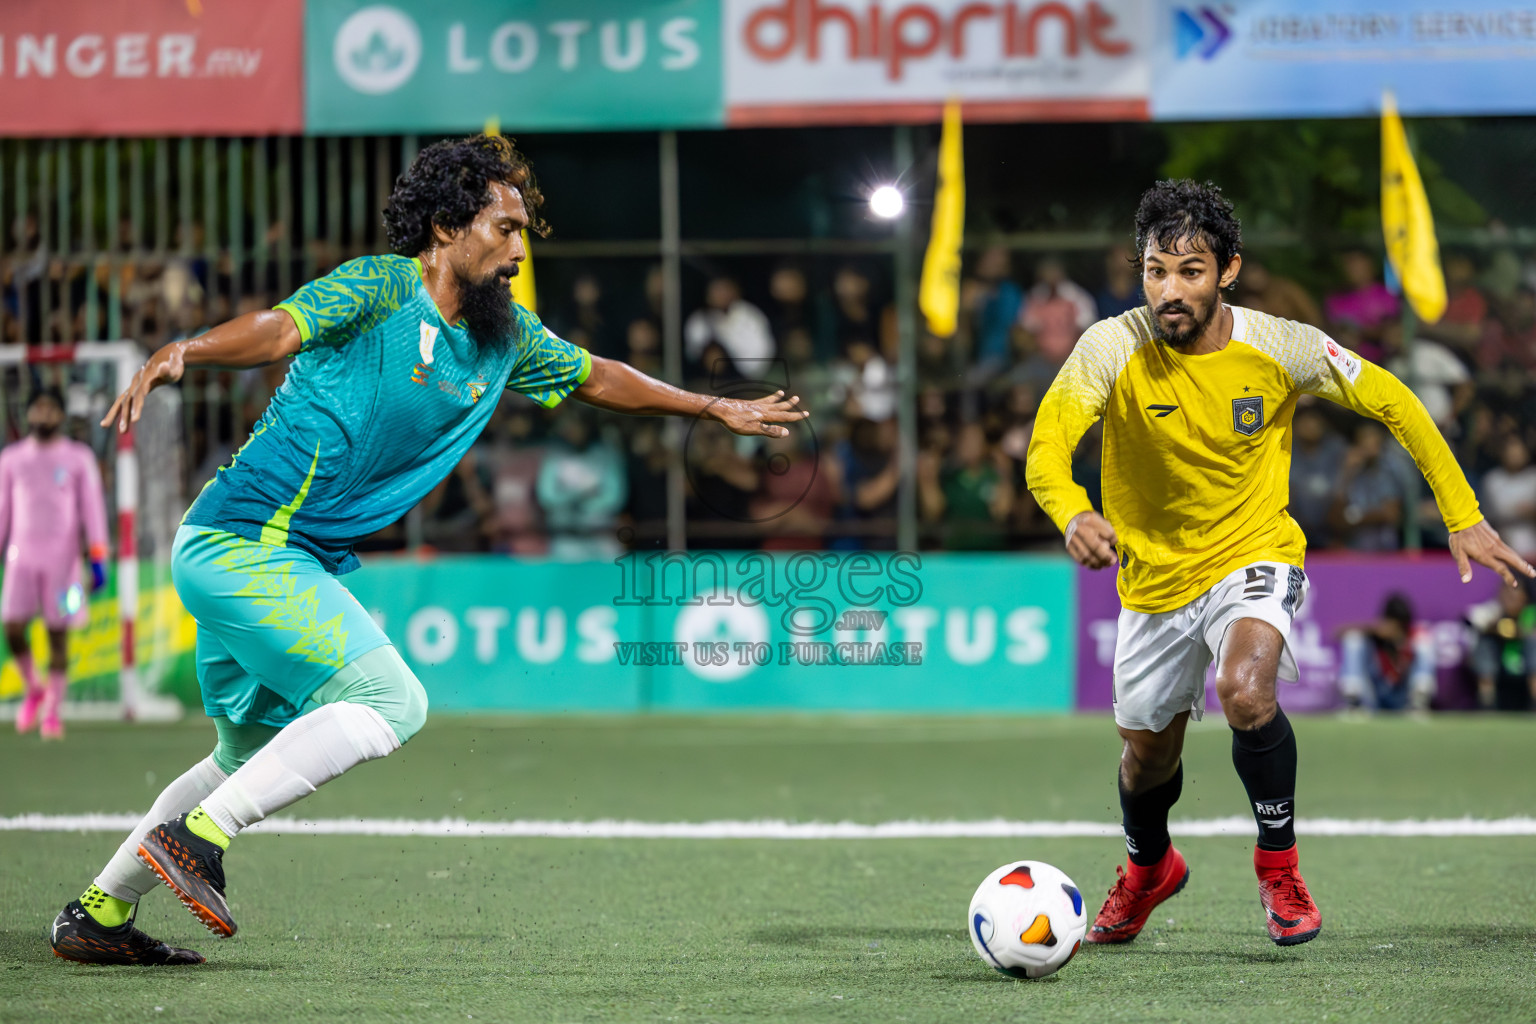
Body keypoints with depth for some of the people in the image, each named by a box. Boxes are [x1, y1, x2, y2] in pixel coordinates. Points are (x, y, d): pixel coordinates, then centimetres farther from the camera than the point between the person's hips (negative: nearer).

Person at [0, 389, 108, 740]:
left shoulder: (79, 458, 0)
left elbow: (92, 509, -2)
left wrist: (99, 560, -10)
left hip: (62, 558, -2)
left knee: (58, 633, -2)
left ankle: (53, 712, 7)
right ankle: (33, 691, 17)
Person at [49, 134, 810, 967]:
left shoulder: (503, 337, 12)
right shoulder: (380, 288, -13)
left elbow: (594, 377, 27)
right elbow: (279, 329, -29)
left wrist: (714, 409, 34)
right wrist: (179, 355, -48)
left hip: (289, 561, 10)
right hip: (242, 544, -10)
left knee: (254, 754, 19)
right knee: (390, 702, -18)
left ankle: (98, 914, 26)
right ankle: (197, 835, -17)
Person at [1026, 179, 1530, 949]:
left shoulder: (1281, 348, -18)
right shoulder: (1112, 348, -20)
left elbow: (1392, 402, -4)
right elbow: (1045, 449, -32)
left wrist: (1464, 517, -6)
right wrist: (1072, 512, -55)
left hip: (1254, 555, -2)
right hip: (1154, 575, 2)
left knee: (1245, 692, -32)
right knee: (1148, 752, 16)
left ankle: (1278, 864, -7)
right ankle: (1149, 868, 52)